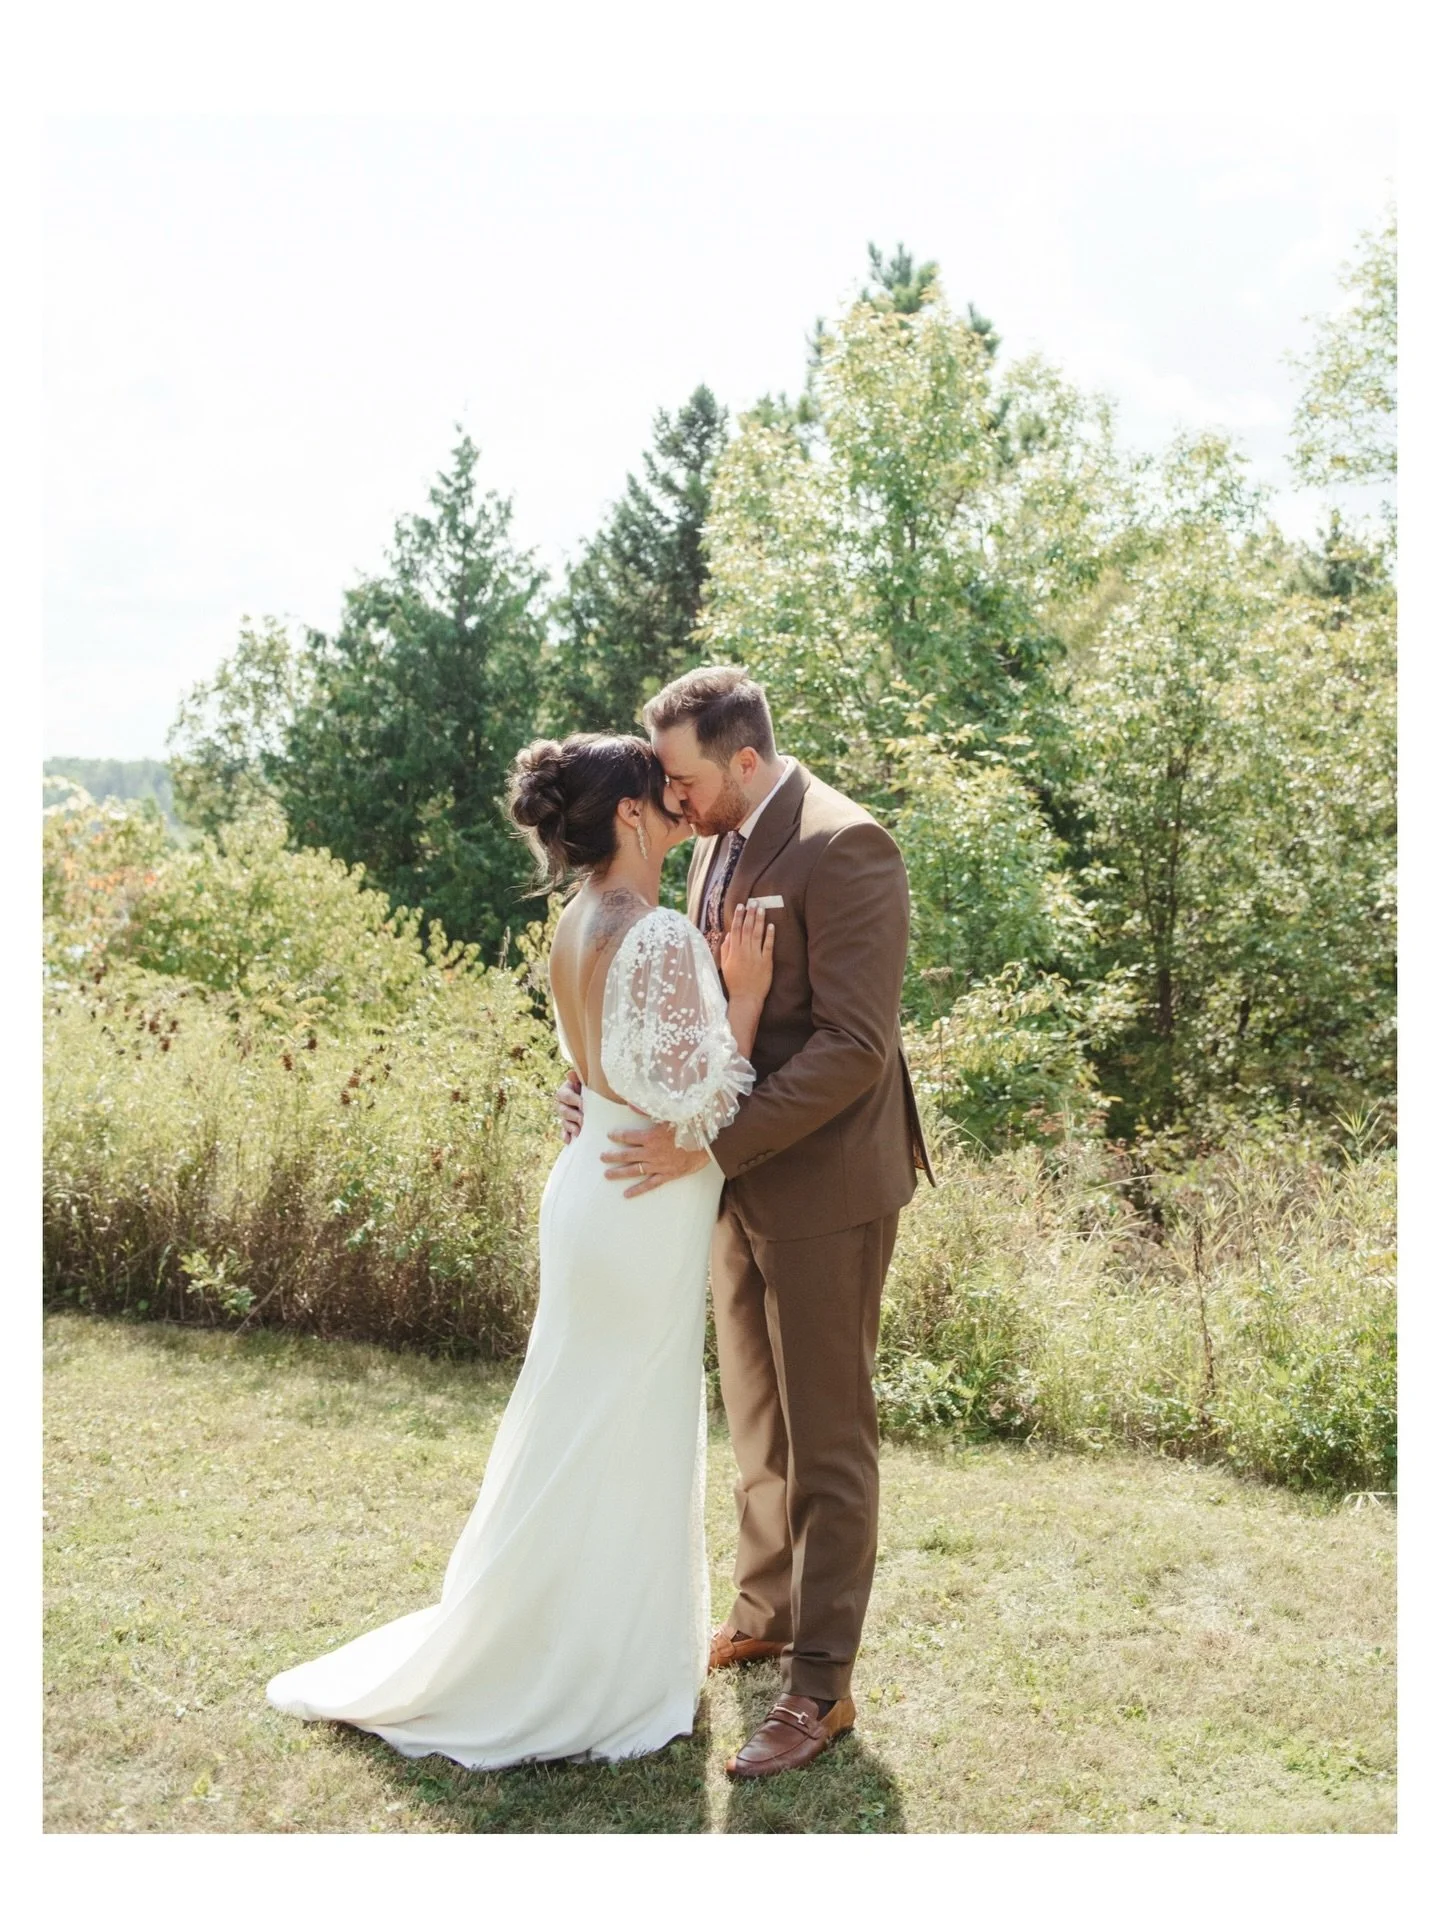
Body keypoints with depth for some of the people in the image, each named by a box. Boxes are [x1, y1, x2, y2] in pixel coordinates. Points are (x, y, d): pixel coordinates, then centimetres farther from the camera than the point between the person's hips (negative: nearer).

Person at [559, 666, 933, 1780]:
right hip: (739, 1176, 9)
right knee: (756, 1421, 21)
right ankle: (766, 1613, 39)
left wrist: (711, 1144, -27)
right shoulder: (722, 845, 8)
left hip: (822, 1184, -8)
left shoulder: (843, 849, -20)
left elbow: (853, 1048, -25)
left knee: (826, 1438, 3)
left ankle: (821, 1686, 15)